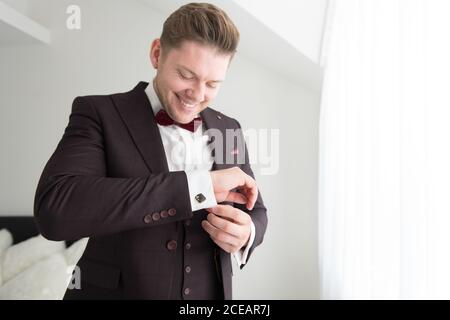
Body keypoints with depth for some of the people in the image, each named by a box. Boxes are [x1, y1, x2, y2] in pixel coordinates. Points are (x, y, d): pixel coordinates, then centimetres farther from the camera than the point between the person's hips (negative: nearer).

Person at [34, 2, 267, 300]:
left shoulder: (229, 129, 2)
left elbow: (254, 211, 10)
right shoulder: (99, 113, -11)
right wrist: (200, 185, -30)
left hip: (210, 292, 4)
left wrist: (246, 232, -15)